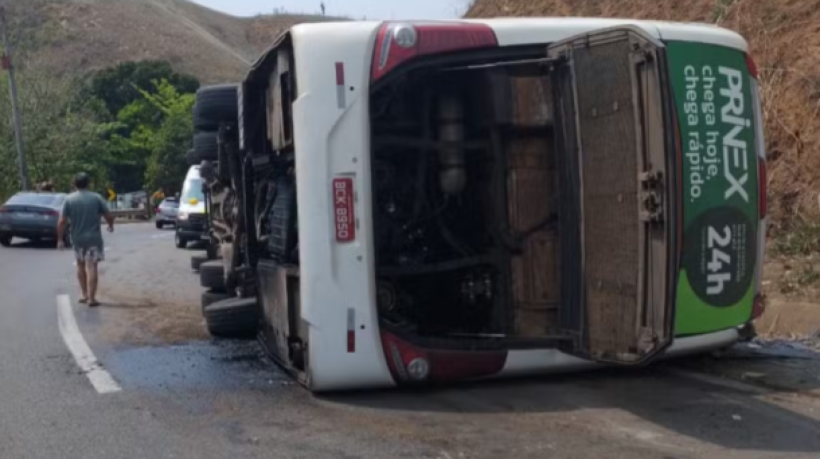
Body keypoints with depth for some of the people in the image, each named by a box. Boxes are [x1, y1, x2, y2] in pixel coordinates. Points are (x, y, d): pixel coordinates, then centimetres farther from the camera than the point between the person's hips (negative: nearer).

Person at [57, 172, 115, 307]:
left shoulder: (69, 200, -2)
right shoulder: (97, 198, -4)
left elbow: (62, 222, -6)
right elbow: (109, 216, -2)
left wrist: (60, 239, 2)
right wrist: (111, 226, 19)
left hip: (77, 239, 2)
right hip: (93, 238, -2)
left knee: (80, 265, 19)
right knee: (92, 267, -2)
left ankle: (85, 294, 22)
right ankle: (91, 298, -7)